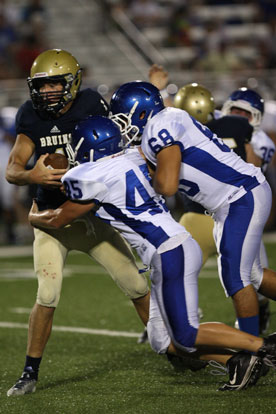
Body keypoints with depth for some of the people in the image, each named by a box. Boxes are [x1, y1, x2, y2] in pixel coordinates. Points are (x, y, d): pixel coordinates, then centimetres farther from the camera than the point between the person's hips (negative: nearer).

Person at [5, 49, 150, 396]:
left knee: (137, 286, 4)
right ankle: (30, 373, -2)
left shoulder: (91, 105, -10)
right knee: (48, 295, -14)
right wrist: (32, 175, -32)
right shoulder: (31, 117, -7)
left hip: (93, 214, 1)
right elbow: (12, 170, -10)